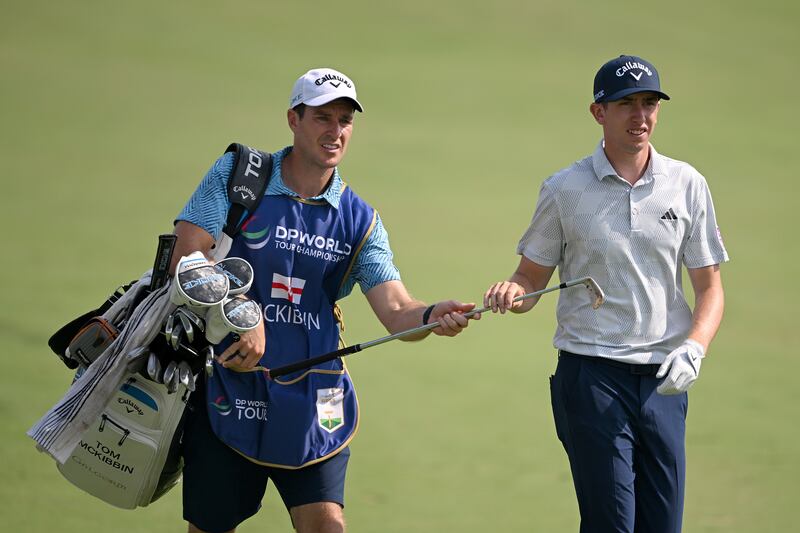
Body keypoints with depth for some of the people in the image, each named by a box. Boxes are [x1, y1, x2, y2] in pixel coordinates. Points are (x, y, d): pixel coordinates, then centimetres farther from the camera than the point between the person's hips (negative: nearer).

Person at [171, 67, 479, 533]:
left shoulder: (358, 220, 4)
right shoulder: (236, 175, -2)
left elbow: (395, 311, -6)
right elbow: (186, 260, -11)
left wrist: (432, 317, -29)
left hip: (312, 402, 2)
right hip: (226, 390, -2)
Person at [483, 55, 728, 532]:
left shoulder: (688, 185, 7)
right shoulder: (565, 189, 2)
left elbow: (709, 287, 9)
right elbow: (532, 277, 7)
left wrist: (693, 350, -8)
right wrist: (511, 292, -17)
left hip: (664, 381, 3)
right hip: (591, 373, -3)